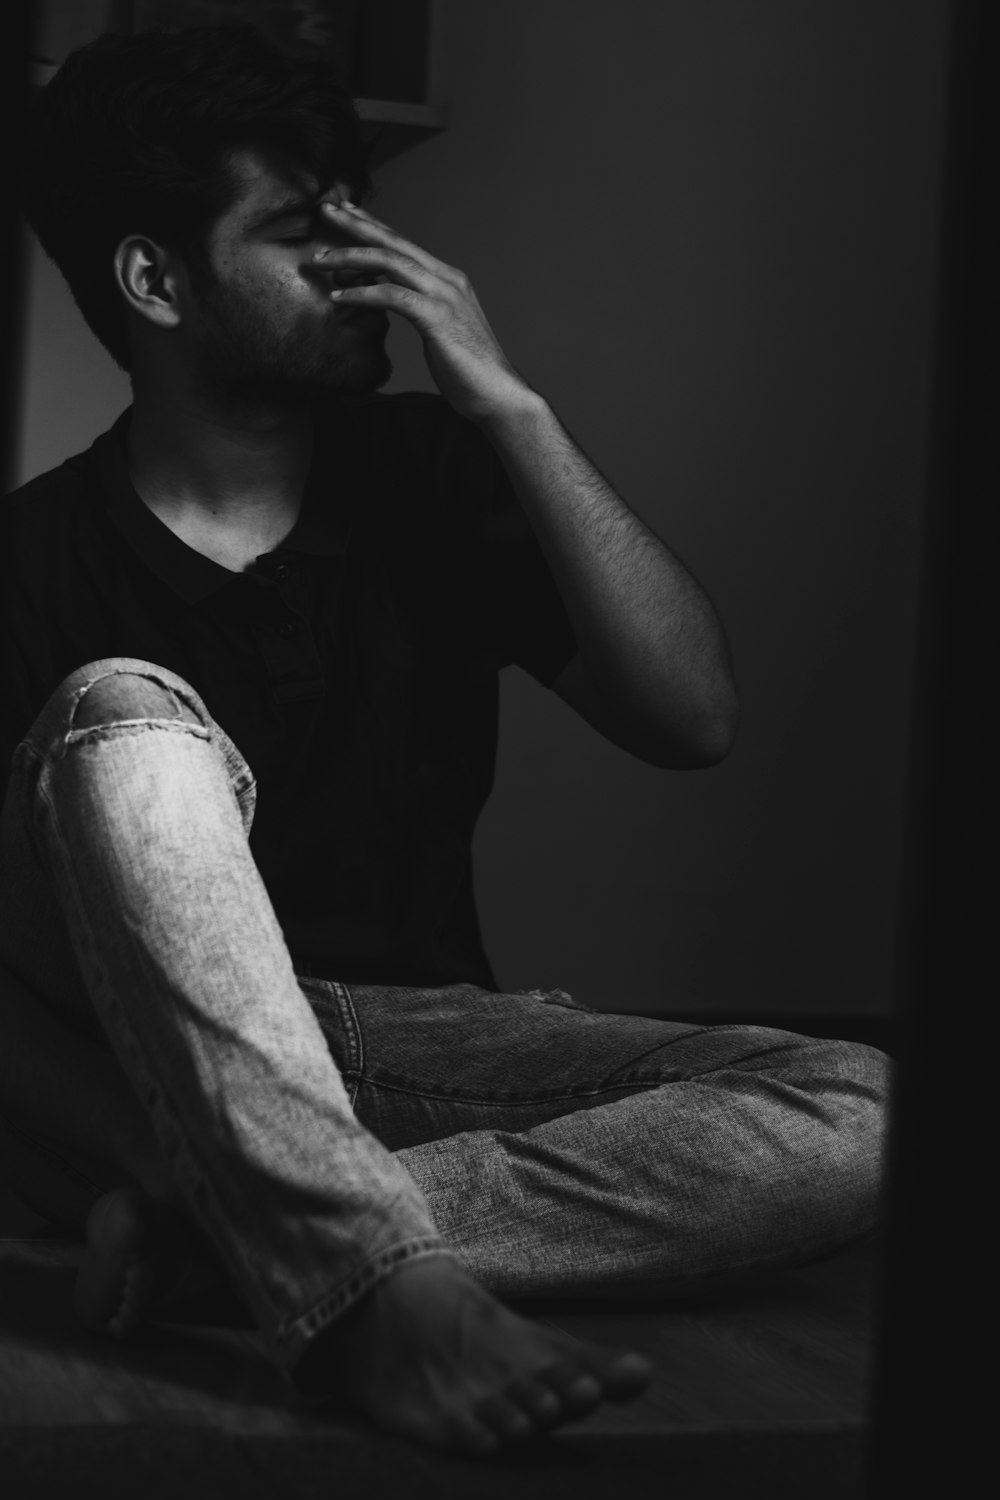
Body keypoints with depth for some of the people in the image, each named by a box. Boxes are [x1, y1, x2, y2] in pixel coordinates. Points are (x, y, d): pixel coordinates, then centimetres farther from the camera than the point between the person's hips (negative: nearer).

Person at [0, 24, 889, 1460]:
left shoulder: (425, 471, 7)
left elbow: (692, 720, -3)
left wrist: (512, 410, -9)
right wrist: (158, 1147, -26)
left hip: (408, 1042, 3)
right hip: (140, 1061, -3)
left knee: (862, 1114, -21)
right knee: (125, 709, -31)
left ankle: (223, 1241, -33)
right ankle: (383, 1288, -43)